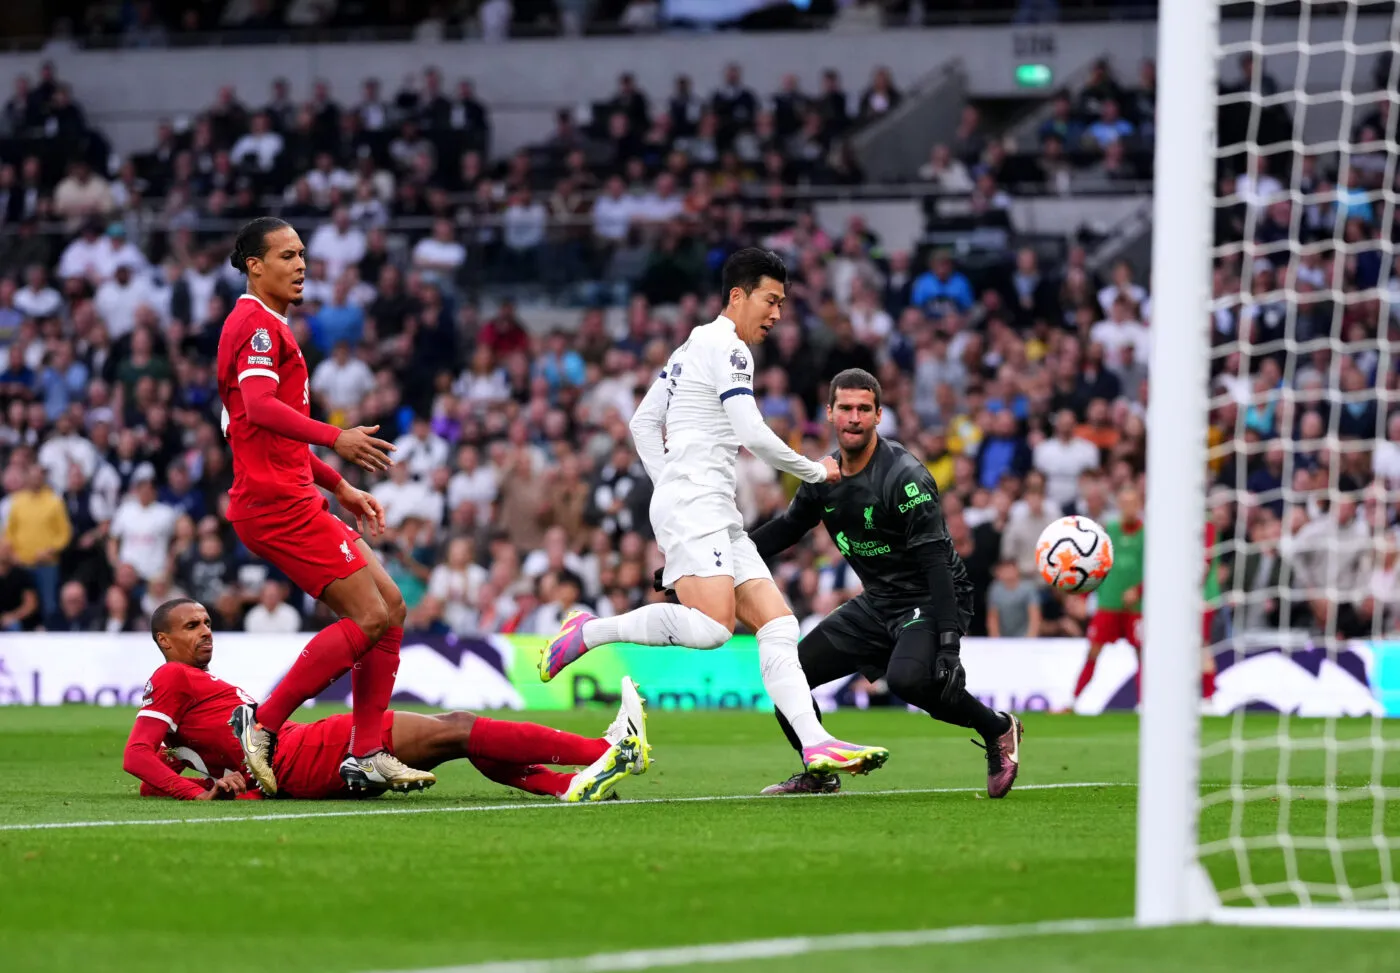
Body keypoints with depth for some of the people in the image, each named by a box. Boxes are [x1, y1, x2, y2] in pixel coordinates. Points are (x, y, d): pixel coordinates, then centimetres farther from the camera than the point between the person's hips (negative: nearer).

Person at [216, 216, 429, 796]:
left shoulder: (268, 325, 25)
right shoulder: (258, 324, -9)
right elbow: (260, 406, -26)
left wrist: (338, 487, 29)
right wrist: (335, 438, -35)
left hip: (293, 496, 10)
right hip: (277, 503, -10)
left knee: (390, 607, 5)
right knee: (369, 618, -15)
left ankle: (365, 755, 4)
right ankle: (262, 725, -11)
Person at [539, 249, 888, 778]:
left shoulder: (693, 346, 23)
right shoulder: (727, 348, -6)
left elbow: (643, 422, 25)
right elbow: (755, 436, -13)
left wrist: (668, 486, 22)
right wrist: (816, 471, 1)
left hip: (718, 518, 11)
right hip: (694, 508, -11)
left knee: (778, 625, -2)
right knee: (712, 626, -28)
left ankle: (815, 744, -14)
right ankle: (589, 631, -13)